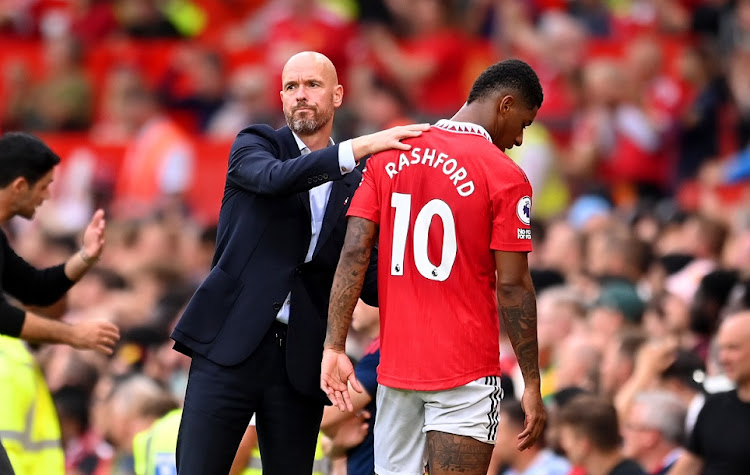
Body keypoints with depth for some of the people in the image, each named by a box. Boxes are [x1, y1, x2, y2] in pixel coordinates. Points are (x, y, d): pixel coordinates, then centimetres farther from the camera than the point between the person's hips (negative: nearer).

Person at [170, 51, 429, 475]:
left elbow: (368, 283, 11)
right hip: (232, 343, -3)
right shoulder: (254, 146, 6)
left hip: (301, 357, 3)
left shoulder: (356, 184, 12)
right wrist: (361, 148, -24)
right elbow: (273, 178, -18)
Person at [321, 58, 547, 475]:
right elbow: (512, 286, -9)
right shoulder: (506, 177, -8)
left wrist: (334, 347, -1)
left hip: (394, 368, 5)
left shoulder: (389, 155, 6)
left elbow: (354, 254, -1)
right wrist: (532, 384, -3)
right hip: (465, 374, -5)